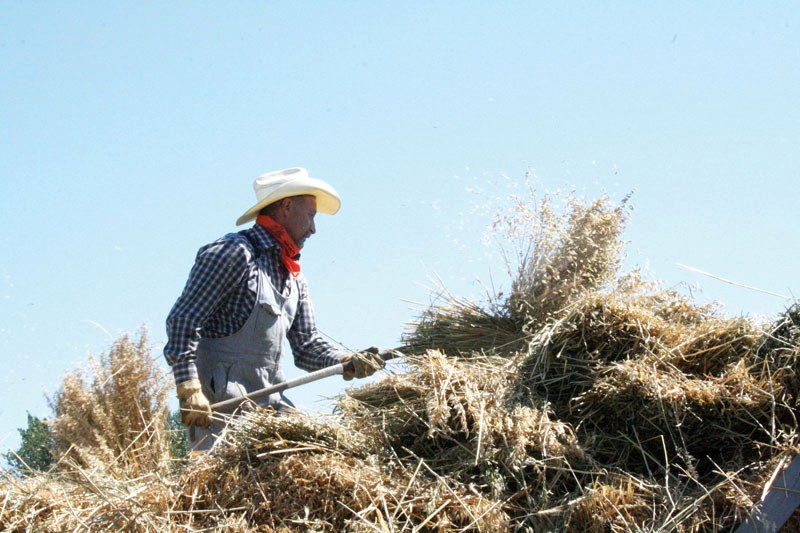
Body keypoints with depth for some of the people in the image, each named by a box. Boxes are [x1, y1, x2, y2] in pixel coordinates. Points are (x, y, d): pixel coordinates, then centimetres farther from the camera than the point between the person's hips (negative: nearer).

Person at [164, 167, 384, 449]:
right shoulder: (234, 253, -8)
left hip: (269, 402, 8)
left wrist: (346, 362, -2)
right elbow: (183, 319, -14)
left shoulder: (294, 277, 20)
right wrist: (189, 390, -23)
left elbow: (306, 344, 18)